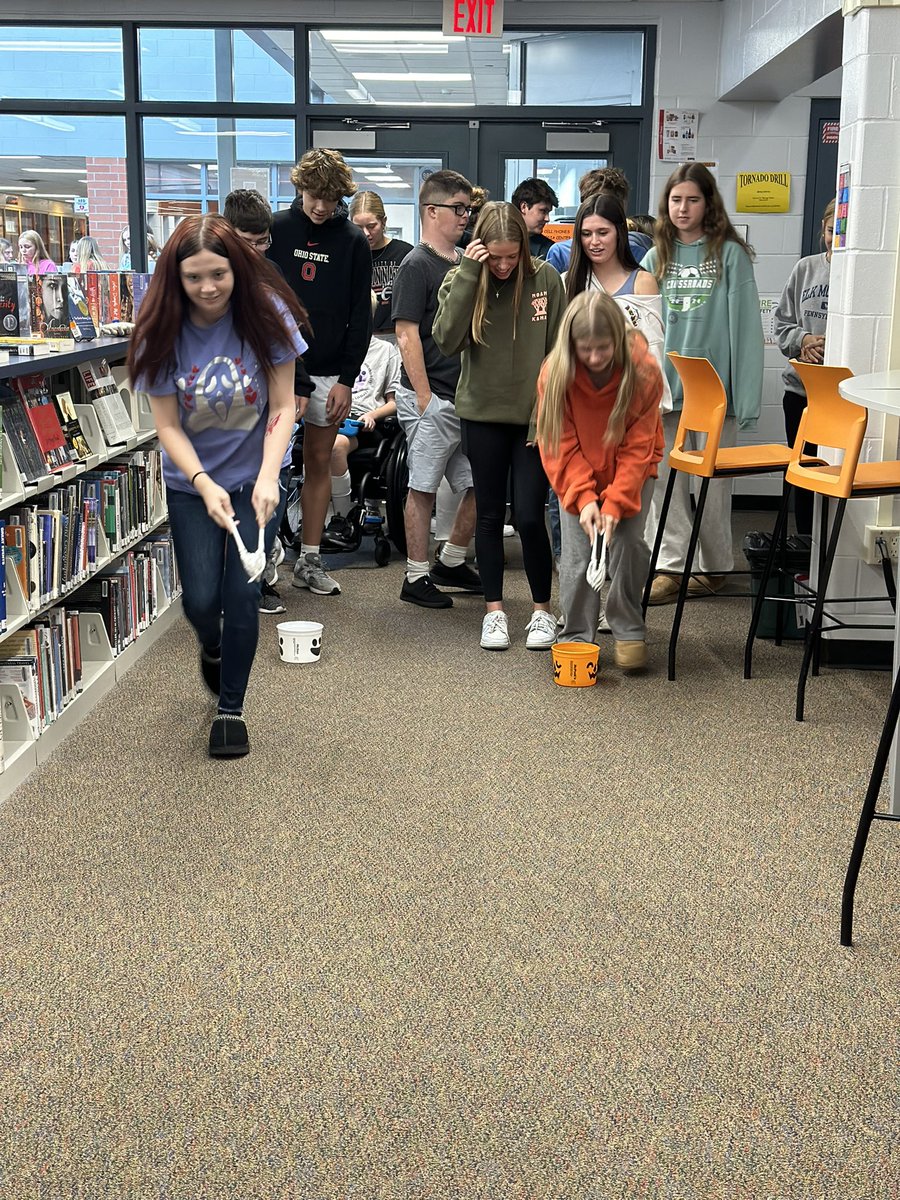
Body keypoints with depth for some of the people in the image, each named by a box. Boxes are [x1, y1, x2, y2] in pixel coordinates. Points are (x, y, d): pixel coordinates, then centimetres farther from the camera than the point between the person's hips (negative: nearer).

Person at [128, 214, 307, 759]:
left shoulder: (267, 314, -16)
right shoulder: (163, 331, -14)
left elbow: (283, 407, -13)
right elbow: (168, 425, -12)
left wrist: (267, 477, -26)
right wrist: (205, 484, -28)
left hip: (256, 478, -1)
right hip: (192, 482, 1)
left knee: (242, 595, -5)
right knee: (201, 599, -2)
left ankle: (231, 707, 15)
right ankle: (212, 647, 37)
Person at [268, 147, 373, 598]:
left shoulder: (353, 241, 2)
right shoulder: (275, 230, 0)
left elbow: (360, 316, 2)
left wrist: (346, 379, -4)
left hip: (328, 372, 2)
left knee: (319, 463, 8)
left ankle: (309, 560, 16)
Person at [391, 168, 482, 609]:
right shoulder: (417, 265, -8)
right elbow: (407, 337, -13)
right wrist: (424, 398, -17)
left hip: (469, 397, 8)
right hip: (432, 399, -8)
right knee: (423, 488, 1)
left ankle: (451, 562, 26)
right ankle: (417, 577, 10)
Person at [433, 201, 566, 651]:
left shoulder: (545, 279, -4)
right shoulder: (461, 281, -2)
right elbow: (447, 340, -17)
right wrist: (468, 276, -20)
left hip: (535, 416, -1)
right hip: (483, 415, 2)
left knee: (530, 517, -4)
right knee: (490, 514, 9)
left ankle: (542, 609, 14)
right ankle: (494, 609, 20)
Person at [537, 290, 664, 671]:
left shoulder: (644, 371, -24)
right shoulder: (555, 373, -23)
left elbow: (637, 448, -20)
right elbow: (561, 446, -17)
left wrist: (614, 503, -28)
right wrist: (584, 498, -28)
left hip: (630, 469, 0)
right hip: (577, 472, 1)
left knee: (627, 544, -12)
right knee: (576, 553, -9)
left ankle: (629, 632, 7)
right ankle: (576, 636, 6)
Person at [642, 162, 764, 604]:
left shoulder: (730, 254, -3)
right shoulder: (656, 258, 9)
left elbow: (745, 326, -7)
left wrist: (747, 394, -13)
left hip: (715, 383, -3)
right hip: (664, 382, 4)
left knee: (713, 478, 7)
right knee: (664, 477, 3)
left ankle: (714, 565, 21)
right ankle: (671, 565, 10)